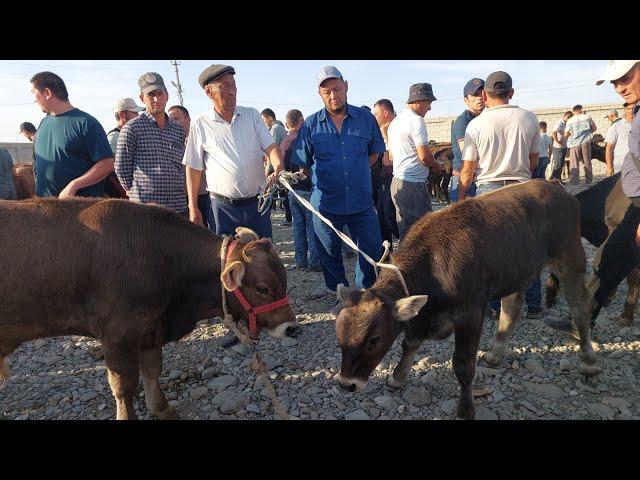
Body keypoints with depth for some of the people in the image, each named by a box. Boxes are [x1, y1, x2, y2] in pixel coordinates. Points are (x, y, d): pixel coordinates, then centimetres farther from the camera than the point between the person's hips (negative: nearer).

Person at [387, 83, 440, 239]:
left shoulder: (395, 121, 18)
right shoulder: (416, 121, -11)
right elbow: (425, 157, -17)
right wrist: (437, 164, 5)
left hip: (397, 181, 9)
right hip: (414, 184, -9)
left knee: (405, 232, 12)